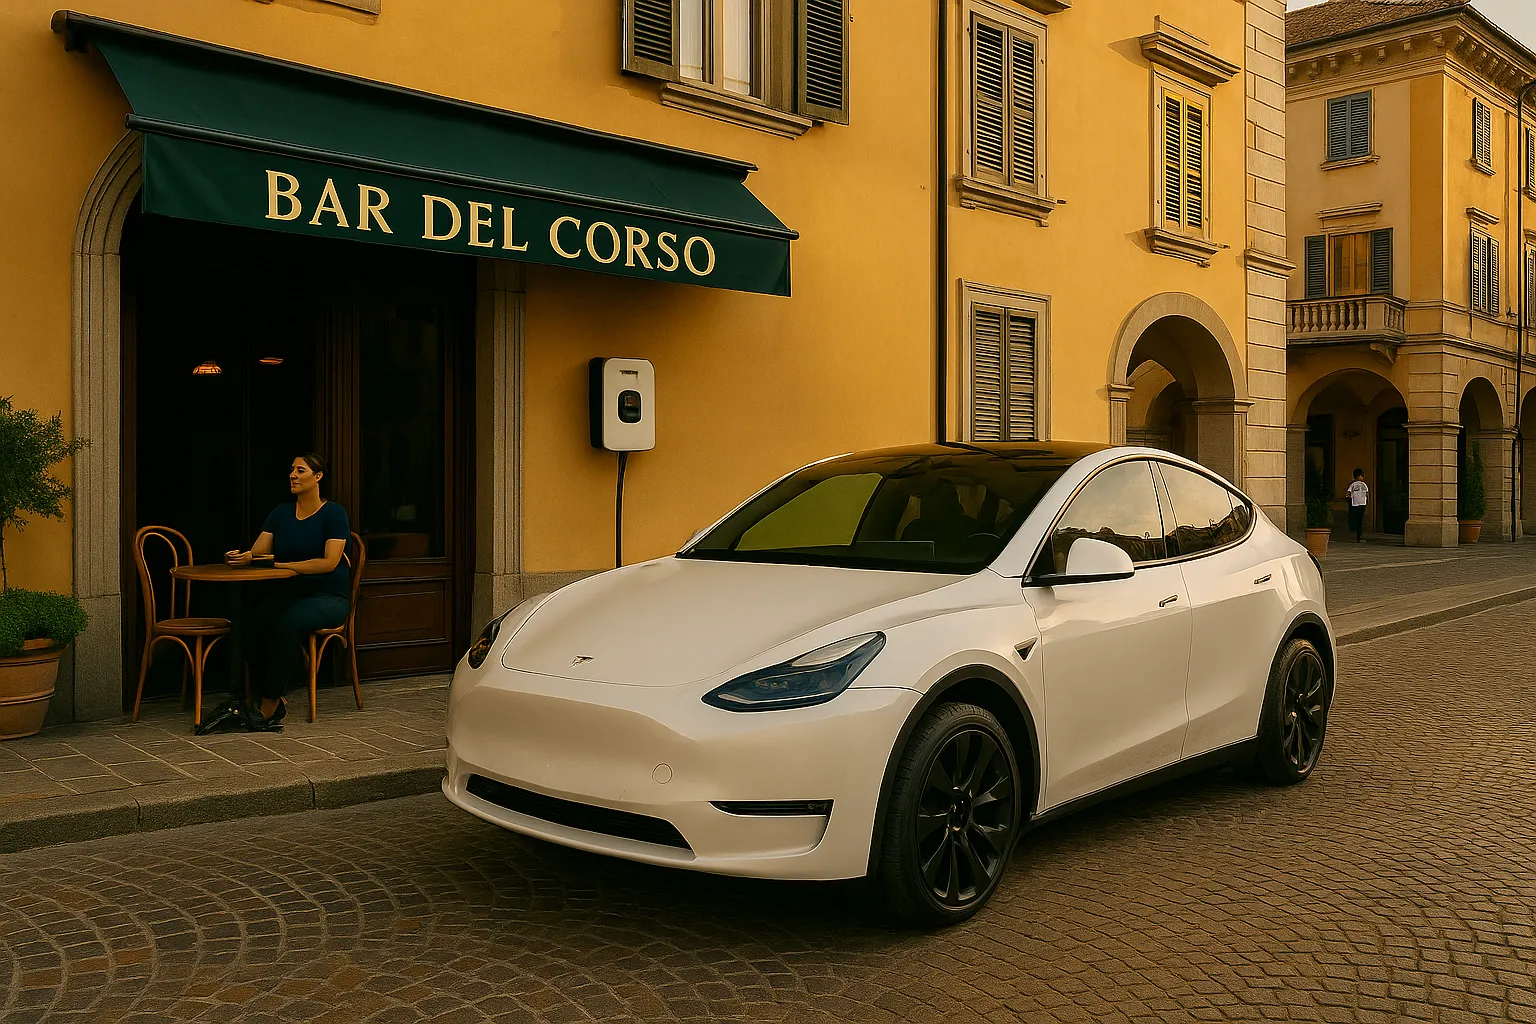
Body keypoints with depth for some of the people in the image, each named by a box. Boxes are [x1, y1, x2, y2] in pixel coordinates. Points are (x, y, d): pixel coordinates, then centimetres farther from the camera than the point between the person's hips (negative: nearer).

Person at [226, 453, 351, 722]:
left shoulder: (333, 513, -6)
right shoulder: (281, 513, 11)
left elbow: (329, 562, -16)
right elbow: (256, 553, 4)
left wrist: (281, 564, -20)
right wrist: (240, 557, -21)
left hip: (328, 597, -5)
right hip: (286, 593, 5)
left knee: (287, 623, -35)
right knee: (250, 622, -26)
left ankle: (270, 705, -24)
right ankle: (276, 699, -16)